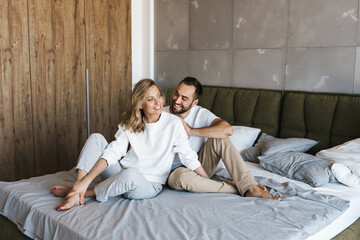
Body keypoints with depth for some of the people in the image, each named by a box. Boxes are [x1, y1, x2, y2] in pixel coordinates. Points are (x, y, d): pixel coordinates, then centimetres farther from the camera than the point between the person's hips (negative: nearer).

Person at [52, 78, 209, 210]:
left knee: (131, 173, -39)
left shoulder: (173, 123, -8)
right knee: (96, 138, -10)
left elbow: (188, 156, -1)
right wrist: (86, 180, -18)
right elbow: (111, 153, -7)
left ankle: (85, 194, -17)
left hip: (149, 186, -4)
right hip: (122, 176, 4)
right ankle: (77, 191, -23)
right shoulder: (130, 125, 2)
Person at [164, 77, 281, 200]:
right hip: (176, 170, -2)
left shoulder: (201, 113, -8)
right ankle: (236, 188, -24)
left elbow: (227, 129, -28)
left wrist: (191, 131, -26)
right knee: (182, 176, -40)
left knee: (220, 138, -24)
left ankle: (250, 188, -28)